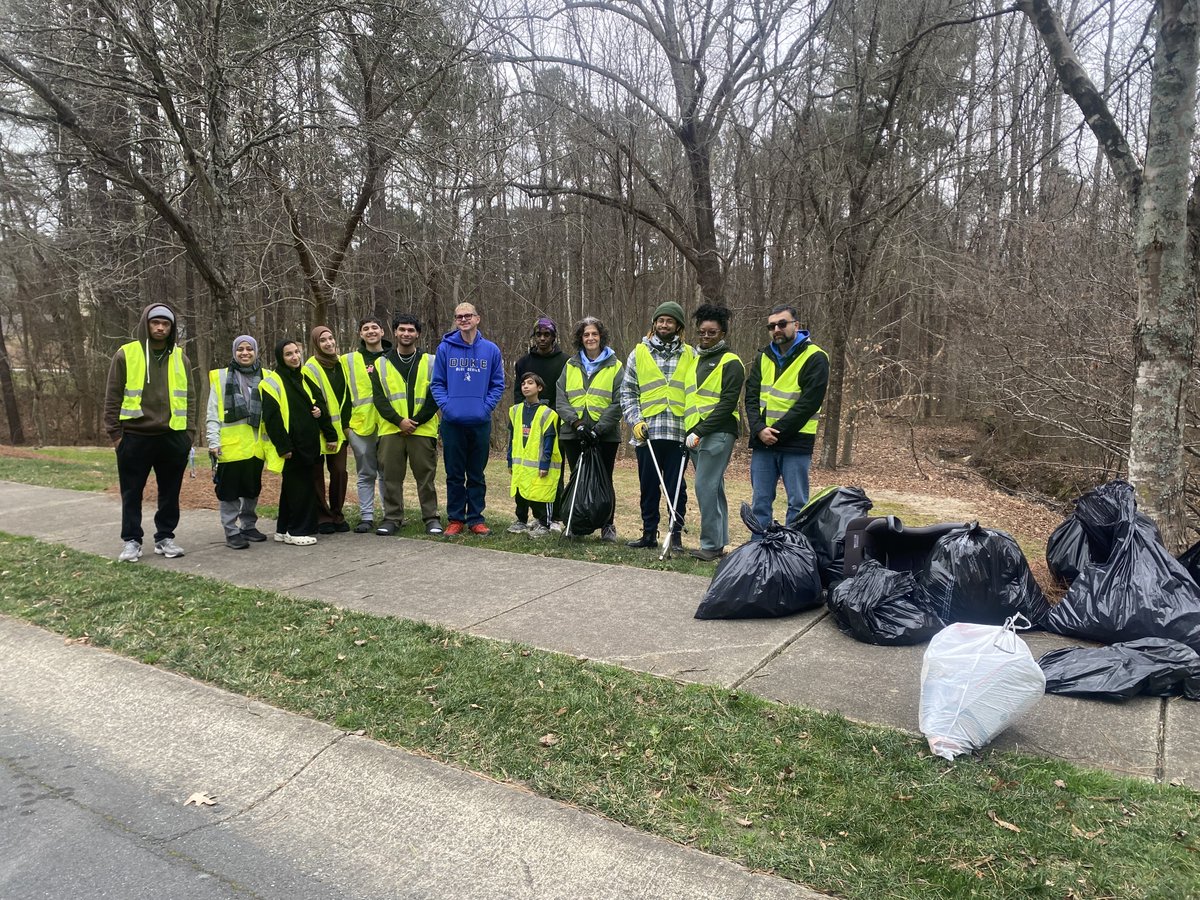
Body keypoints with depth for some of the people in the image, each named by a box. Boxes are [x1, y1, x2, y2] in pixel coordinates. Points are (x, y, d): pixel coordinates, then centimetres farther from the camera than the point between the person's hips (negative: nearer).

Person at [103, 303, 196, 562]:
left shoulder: (180, 357, 8)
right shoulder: (126, 354, 0)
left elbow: (189, 397, 11)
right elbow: (113, 397, 1)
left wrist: (189, 432, 5)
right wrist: (115, 433, -4)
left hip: (173, 437, 2)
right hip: (135, 437, -2)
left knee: (170, 492, 8)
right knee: (132, 493, 6)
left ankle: (165, 537, 20)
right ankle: (131, 540, 17)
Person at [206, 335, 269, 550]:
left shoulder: (264, 377, 9)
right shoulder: (221, 377, 2)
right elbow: (213, 413, 0)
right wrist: (213, 441, -8)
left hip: (255, 445, 3)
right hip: (230, 445, -3)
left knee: (252, 489, 13)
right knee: (230, 491, 1)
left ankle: (249, 526, 26)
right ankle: (232, 532, 8)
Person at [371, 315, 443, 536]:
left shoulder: (430, 362, 8)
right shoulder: (382, 363, 10)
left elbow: (435, 396, 1)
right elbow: (379, 398, 2)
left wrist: (416, 421, -9)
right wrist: (399, 420, -11)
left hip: (423, 430, -1)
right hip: (391, 430, 1)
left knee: (426, 475, 3)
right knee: (391, 476, 5)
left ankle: (431, 518, 13)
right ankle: (392, 517, 16)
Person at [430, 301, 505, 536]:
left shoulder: (491, 350, 4)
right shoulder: (445, 348, 2)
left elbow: (498, 384, 6)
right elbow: (437, 382, 4)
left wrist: (486, 407, -6)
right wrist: (445, 405, -8)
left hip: (480, 422, 1)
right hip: (452, 421, 0)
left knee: (477, 474, 8)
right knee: (454, 474, 6)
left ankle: (475, 519, 17)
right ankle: (455, 519, 16)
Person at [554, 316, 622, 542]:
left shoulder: (614, 366, 4)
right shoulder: (570, 365, 12)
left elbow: (618, 403, -5)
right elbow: (561, 401, 4)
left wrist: (598, 429, -15)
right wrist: (577, 423, -11)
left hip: (605, 435, -2)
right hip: (573, 433, 2)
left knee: (604, 480, 3)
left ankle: (607, 526, 14)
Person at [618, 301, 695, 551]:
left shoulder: (690, 355, 10)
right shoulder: (639, 353, 9)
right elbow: (627, 392, 8)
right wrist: (635, 420, -4)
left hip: (679, 433, -1)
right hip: (647, 433, 1)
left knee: (676, 487, 3)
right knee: (648, 486, 8)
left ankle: (676, 534, 13)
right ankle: (649, 533, 19)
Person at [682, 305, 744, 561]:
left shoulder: (731, 363, -5)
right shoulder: (695, 359, 19)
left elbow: (727, 404, -13)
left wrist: (699, 431, -17)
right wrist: (691, 432, 14)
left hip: (717, 433, -8)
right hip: (696, 434, 8)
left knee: (705, 486, -13)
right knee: (713, 488, 11)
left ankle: (710, 544, -7)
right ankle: (719, 543, 17)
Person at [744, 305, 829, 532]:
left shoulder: (814, 358, -4)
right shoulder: (762, 357, 13)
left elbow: (809, 403, -12)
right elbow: (751, 397, 6)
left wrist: (776, 431, -15)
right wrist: (759, 429, -11)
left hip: (796, 444, -5)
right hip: (762, 443, 5)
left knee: (798, 503, 1)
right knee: (760, 501, 10)